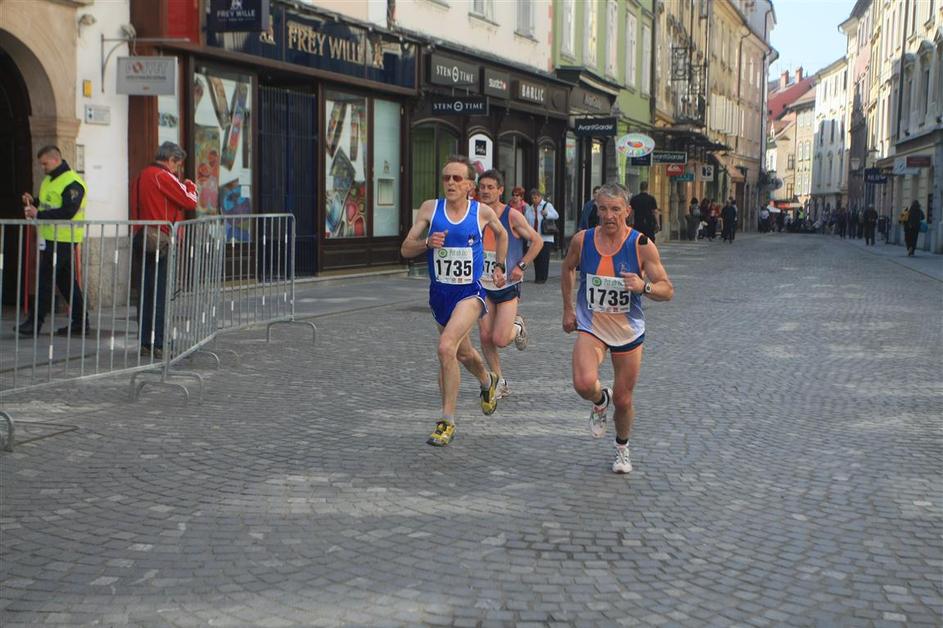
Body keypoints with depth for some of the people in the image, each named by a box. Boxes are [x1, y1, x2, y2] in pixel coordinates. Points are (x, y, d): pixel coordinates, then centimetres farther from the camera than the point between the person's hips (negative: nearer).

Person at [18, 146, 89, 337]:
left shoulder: (72, 183, -15)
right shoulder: (49, 180, 17)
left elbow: (67, 212, -24)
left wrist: (38, 214, -25)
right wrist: (32, 202, 6)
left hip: (63, 240, -10)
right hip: (50, 237, 10)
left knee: (45, 278, -8)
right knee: (66, 280, 11)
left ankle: (35, 322, -3)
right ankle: (80, 322, 16)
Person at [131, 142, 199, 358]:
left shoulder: (141, 176, 15)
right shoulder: (163, 177, -12)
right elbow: (190, 202, -13)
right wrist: (190, 185, 7)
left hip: (142, 239, 9)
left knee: (147, 292, 12)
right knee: (160, 294, -6)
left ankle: (146, 342, 16)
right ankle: (157, 345, -6)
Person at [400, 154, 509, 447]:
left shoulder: (483, 212, -5)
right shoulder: (430, 208, -3)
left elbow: (501, 235, 17)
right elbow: (406, 250, -3)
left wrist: (499, 266, 14)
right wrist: (427, 243, -21)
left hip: (470, 293, -4)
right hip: (439, 292, 4)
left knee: (446, 347, -25)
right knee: (464, 353, 21)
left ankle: (447, 421, -17)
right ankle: (488, 382, 56)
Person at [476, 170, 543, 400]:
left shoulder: (512, 216, -11)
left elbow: (537, 241, -4)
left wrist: (521, 266, -11)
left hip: (508, 286, -4)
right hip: (484, 285, 4)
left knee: (500, 340, -10)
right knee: (485, 337, -1)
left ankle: (517, 326, 25)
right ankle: (500, 382, 16)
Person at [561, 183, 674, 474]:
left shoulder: (641, 245, -14)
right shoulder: (582, 240, -8)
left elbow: (668, 290, -12)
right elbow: (567, 269, 14)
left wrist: (644, 287, -32)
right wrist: (568, 308, 11)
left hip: (628, 331, 0)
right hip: (591, 328, 0)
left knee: (623, 400, 8)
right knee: (584, 384, -26)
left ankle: (622, 448, 38)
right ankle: (600, 401, 12)